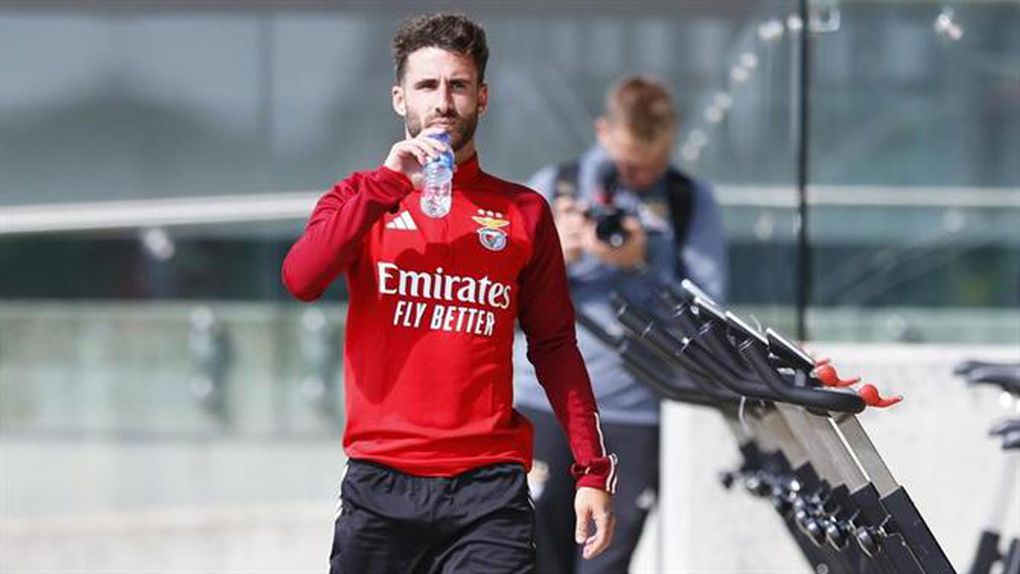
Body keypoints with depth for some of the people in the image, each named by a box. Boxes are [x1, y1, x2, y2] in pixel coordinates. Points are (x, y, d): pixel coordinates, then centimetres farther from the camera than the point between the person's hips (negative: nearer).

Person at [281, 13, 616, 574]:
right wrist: (388, 184, -14)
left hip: (488, 488, 0)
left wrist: (593, 469, 3)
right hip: (380, 483, 0)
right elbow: (300, 280, -10)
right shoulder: (362, 199, 9)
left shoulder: (524, 213, 10)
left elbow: (554, 348, 11)